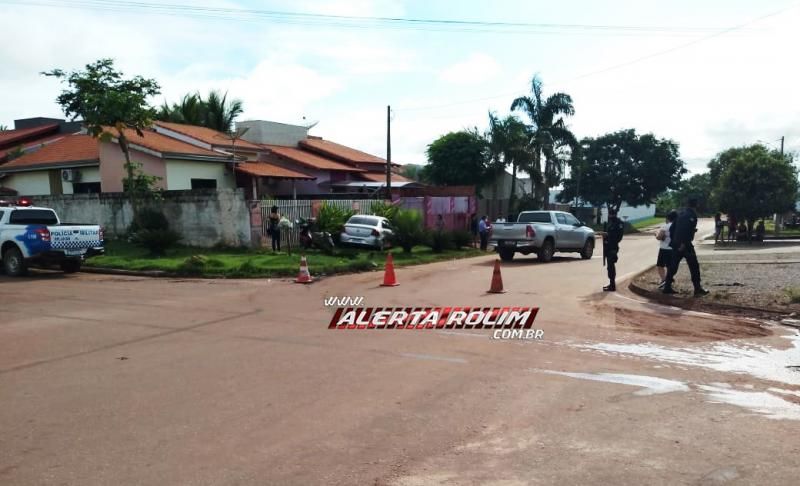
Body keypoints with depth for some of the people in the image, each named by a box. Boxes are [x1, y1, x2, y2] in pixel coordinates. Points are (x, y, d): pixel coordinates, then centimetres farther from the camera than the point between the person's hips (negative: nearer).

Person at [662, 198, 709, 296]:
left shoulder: (681, 213, 16)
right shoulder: (692, 215, -9)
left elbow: (672, 228, 17)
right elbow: (686, 229, -22)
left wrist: (672, 240, 21)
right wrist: (683, 243, -25)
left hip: (676, 243, 8)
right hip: (685, 244, -8)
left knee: (673, 266, 10)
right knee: (694, 266, 0)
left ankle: (667, 287, 11)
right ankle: (698, 289, 1)